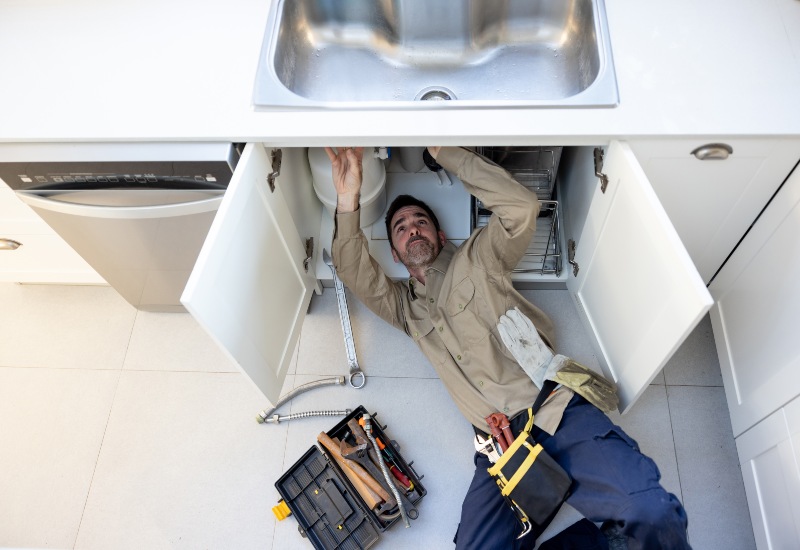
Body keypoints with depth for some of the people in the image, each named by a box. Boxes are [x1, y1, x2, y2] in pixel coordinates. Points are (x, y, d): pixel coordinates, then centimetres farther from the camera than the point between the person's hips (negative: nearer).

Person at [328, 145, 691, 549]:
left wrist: (445, 153, 2)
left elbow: (521, 206, 0)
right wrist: (347, 203, -9)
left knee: (653, 515, -25)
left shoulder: (476, 259, 16)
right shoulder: (405, 305, 23)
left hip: (558, 411, -3)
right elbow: (354, 273, 6)